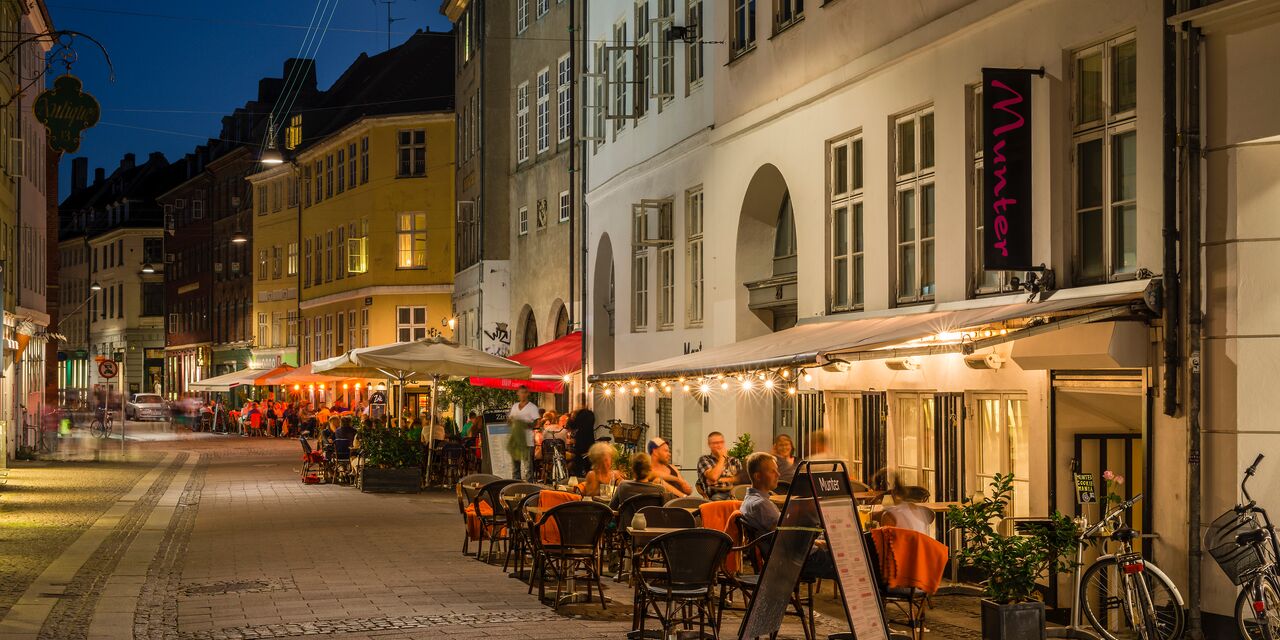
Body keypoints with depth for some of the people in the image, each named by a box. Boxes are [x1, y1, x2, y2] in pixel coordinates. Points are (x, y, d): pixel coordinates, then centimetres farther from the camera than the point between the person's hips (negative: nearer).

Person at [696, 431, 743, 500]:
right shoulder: (704, 460, 9)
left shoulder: (733, 460, 22)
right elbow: (713, 477, -9)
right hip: (716, 495, -3)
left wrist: (722, 480, -2)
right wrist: (722, 457, 1)